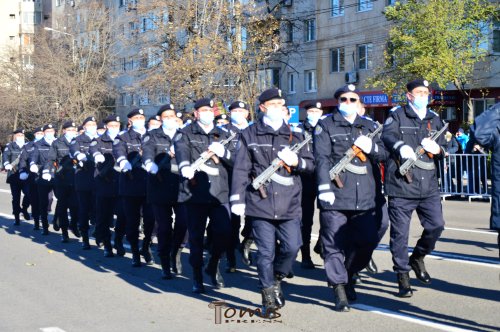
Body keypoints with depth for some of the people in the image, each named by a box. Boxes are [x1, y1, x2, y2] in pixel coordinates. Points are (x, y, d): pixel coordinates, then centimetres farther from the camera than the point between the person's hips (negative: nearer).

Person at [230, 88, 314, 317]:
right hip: (260, 203, -2)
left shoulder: (295, 134, 12)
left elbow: (310, 164, 14)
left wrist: (297, 162, -8)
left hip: (289, 204, 2)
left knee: (292, 247, -3)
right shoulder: (249, 135, 5)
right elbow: (241, 169, 1)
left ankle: (276, 279, 27)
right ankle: (268, 299, 14)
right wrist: (237, 199, -5)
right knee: (265, 252, 0)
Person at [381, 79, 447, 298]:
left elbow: (444, 147, 20)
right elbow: (387, 136, -15)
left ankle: (417, 257, 27)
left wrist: (437, 149, -4)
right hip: (401, 184, -4)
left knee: (436, 225, -1)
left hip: (428, 185, 5)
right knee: (400, 233, 0)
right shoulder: (397, 116, 2)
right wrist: (400, 146, -36)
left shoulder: (434, 119, 19)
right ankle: (403, 276, 12)